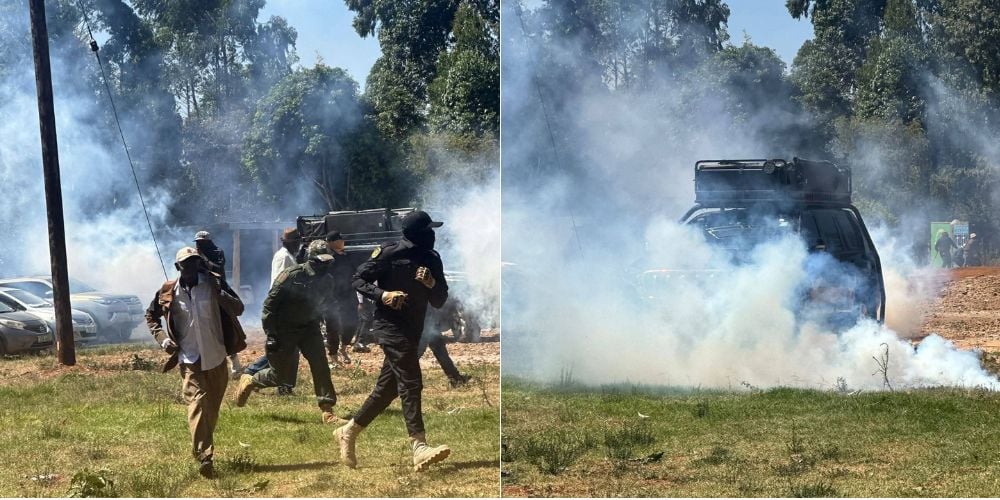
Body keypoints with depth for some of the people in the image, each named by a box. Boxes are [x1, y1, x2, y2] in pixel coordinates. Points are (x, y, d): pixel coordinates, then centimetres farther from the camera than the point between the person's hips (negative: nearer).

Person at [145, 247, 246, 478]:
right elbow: (151, 315, 14)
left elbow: (238, 309, -6)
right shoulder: (169, 292, -2)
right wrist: (162, 338, -1)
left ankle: (204, 448, 31)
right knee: (197, 403, -16)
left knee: (213, 406, 12)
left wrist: (220, 294, -23)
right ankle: (204, 458, -24)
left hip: (216, 356, 2)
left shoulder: (213, 284, -1)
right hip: (189, 358, -2)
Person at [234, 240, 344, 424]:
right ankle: (249, 382, 30)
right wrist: (271, 335, -21)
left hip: (308, 328, 5)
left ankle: (327, 411, -8)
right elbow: (270, 304, -18)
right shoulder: (292, 276, -23)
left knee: (320, 365, -12)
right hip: (284, 330, -5)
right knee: (283, 375, 2)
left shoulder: (327, 280, -4)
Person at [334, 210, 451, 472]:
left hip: (413, 330, 7)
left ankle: (348, 432, 26)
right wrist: (383, 295, -20)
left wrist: (432, 283, -12)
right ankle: (419, 449, -24)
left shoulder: (432, 259, 8)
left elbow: (439, 301, 8)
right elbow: (359, 279, -5)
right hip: (391, 325, -7)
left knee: (388, 387, 11)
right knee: (411, 382, -17)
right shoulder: (390, 253, -9)